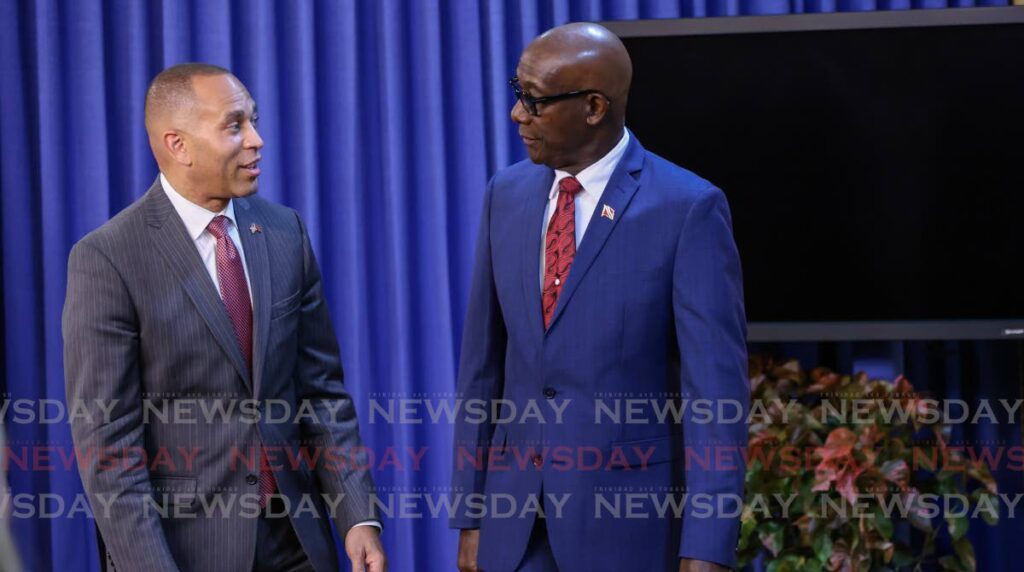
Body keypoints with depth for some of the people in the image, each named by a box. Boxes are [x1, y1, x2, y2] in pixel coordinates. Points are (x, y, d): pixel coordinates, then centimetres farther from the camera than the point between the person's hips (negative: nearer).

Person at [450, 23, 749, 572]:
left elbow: (716, 386, -14)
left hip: (629, 519, -5)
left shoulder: (689, 209, -11)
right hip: (517, 514, 5)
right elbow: (484, 364, 10)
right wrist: (469, 516, 8)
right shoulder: (506, 195, 6)